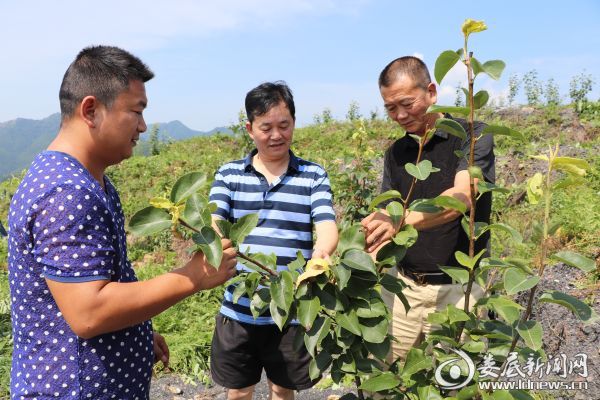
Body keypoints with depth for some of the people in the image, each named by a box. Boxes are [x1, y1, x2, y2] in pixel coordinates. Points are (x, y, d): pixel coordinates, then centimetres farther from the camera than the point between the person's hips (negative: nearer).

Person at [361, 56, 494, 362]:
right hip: (404, 284, 4)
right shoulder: (396, 153, 8)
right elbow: (387, 220, 7)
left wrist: (403, 221, -42)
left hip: (457, 288, -4)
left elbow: (461, 197, -25)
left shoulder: (472, 136, -8)